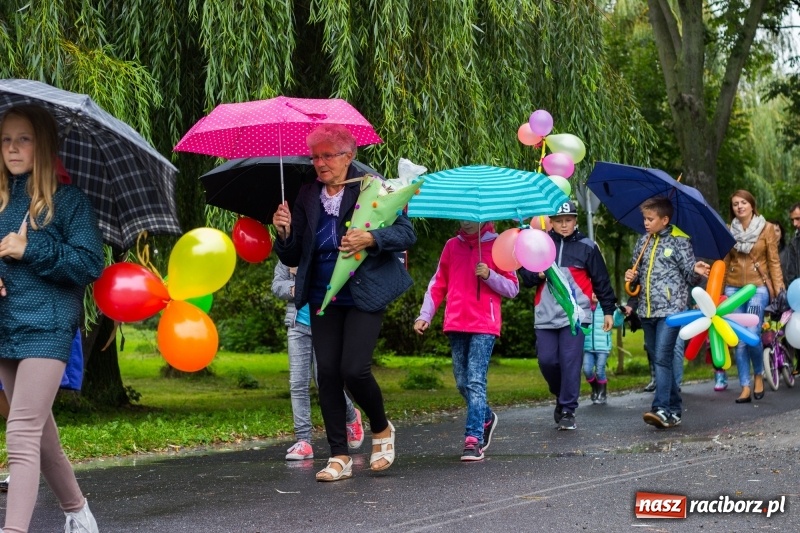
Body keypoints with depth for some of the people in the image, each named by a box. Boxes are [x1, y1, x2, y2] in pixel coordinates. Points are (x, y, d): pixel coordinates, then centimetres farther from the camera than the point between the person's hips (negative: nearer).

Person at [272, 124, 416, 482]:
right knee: (327, 372, -1)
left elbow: (407, 233, -9)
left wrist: (371, 238, -25)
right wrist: (284, 233, -11)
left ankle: (382, 430, 15)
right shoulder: (307, 197, 8)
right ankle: (339, 456, 8)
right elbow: (292, 258, 10)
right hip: (323, 297, 5)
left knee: (354, 369, -14)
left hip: (364, 295, -4)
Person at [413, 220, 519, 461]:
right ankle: (487, 418, 34)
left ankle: (473, 440, -14)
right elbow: (438, 284, 16)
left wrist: (489, 275, -13)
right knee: (463, 383, 9)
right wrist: (424, 315, 7)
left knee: (476, 382, -13)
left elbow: (513, 288, 3)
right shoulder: (452, 246, 14)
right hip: (456, 325, 4)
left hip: (484, 326, -4)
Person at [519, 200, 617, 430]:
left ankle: (567, 411, 0)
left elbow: (601, 281, 9)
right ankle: (562, 396, 26)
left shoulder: (586, 246, 6)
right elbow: (525, 276, 12)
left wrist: (608, 310, 8)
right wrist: (538, 274, -10)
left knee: (571, 363, -8)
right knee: (546, 360, 0)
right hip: (545, 316, 2)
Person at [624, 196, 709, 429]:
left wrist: (696, 271, -26)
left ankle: (662, 409, -23)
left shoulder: (679, 241, -3)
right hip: (647, 311, 7)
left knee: (662, 357, -17)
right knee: (659, 360, 10)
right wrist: (632, 276, 2)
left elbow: (689, 275, -4)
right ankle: (674, 409, 18)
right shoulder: (643, 241, 14)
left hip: (671, 308, -6)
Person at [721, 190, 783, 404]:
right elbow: (725, 262, 12)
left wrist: (779, 288, -5)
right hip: (734, 288, 3)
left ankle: (759, 375, 12)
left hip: (758, 287, -3)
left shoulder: (766, 229, 2)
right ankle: (745, 388, 5)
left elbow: (774, 261, 2)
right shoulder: (729, 231, 9)